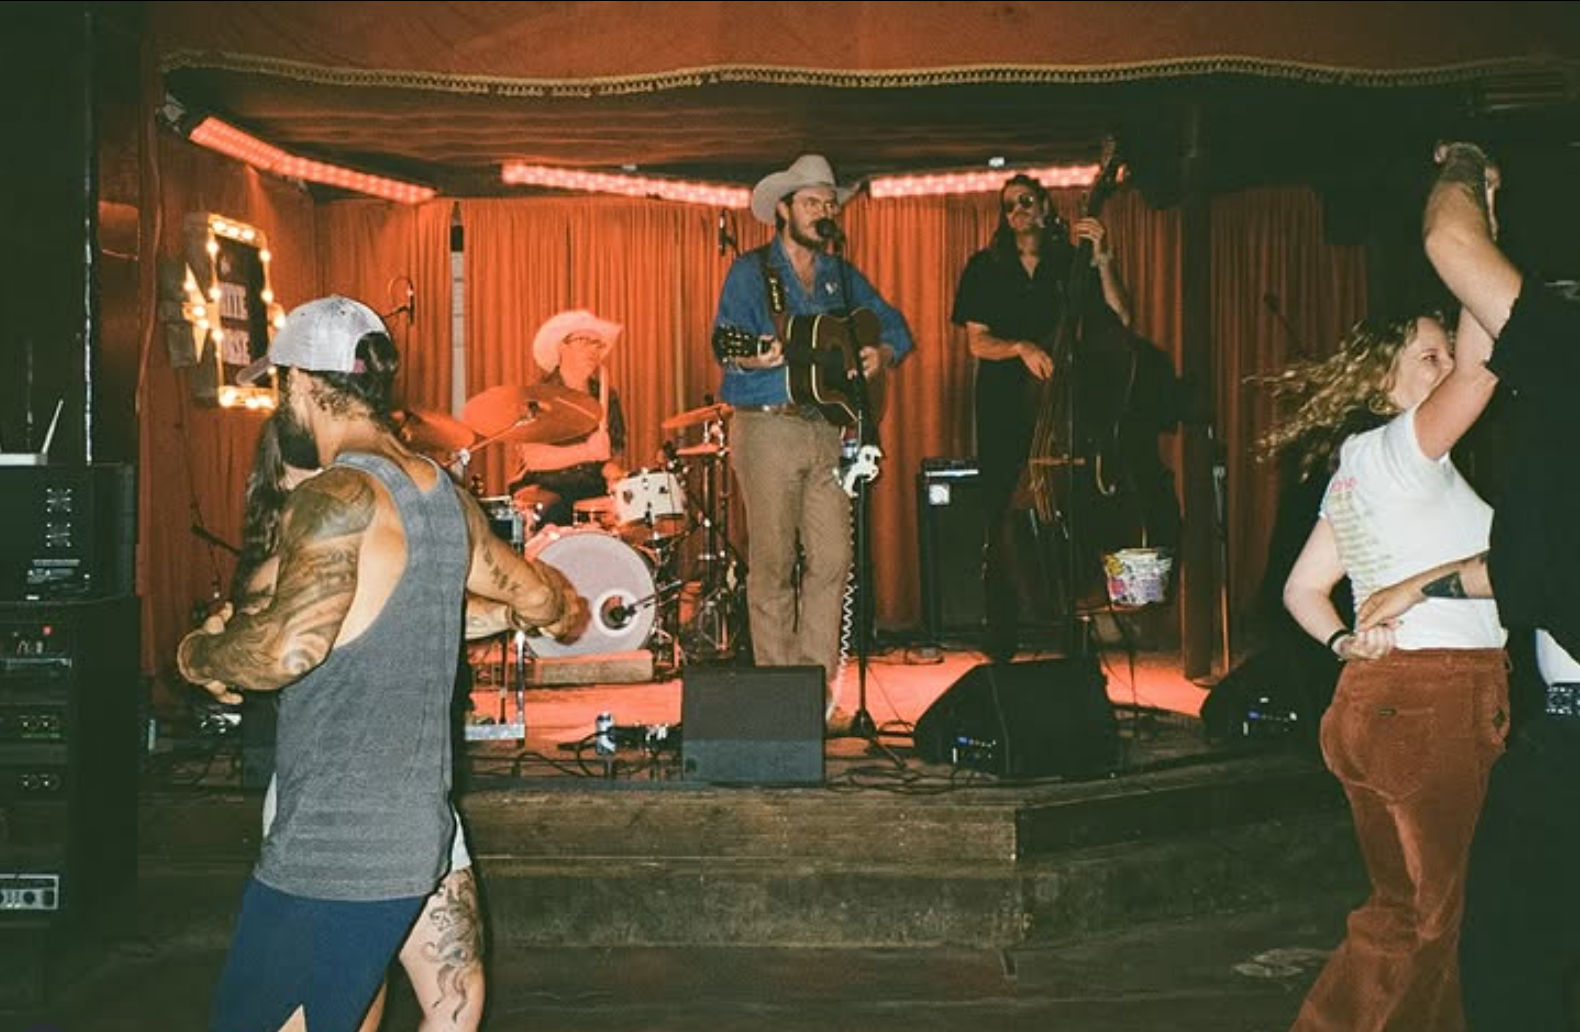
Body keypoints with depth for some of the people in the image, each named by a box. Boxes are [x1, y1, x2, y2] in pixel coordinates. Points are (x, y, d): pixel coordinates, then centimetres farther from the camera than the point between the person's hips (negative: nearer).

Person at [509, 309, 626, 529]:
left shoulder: (607, 397, 13)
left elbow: (615, 450, 14)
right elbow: (532, 457, -14)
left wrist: (612, 470, -10)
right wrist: (586, 451, -24)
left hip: (594, 491, 4)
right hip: (545, 490, -4)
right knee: (555, 514, -35)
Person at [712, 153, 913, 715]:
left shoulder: (841, 275, 16)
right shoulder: (751, 270, 1)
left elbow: (894, 323, 20)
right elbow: (725, 343, -10)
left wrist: (883, 353, -1)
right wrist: (752, 357, -31)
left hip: (828, 429, 5)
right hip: (768, 429, -5)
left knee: (833, 558, 2)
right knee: (773, 563, -3)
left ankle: (816, 676, 11)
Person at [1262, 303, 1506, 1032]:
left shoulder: (1354, 468, 17)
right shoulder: (1393, 449, -10)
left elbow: (1302, 590, 18)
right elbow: (1479, 371, -27)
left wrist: (1344, 643, 2)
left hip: (1381, 696, 9)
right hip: (1430, 703, -9)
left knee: (1417, 908, 16)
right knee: (1416, 916, -3)